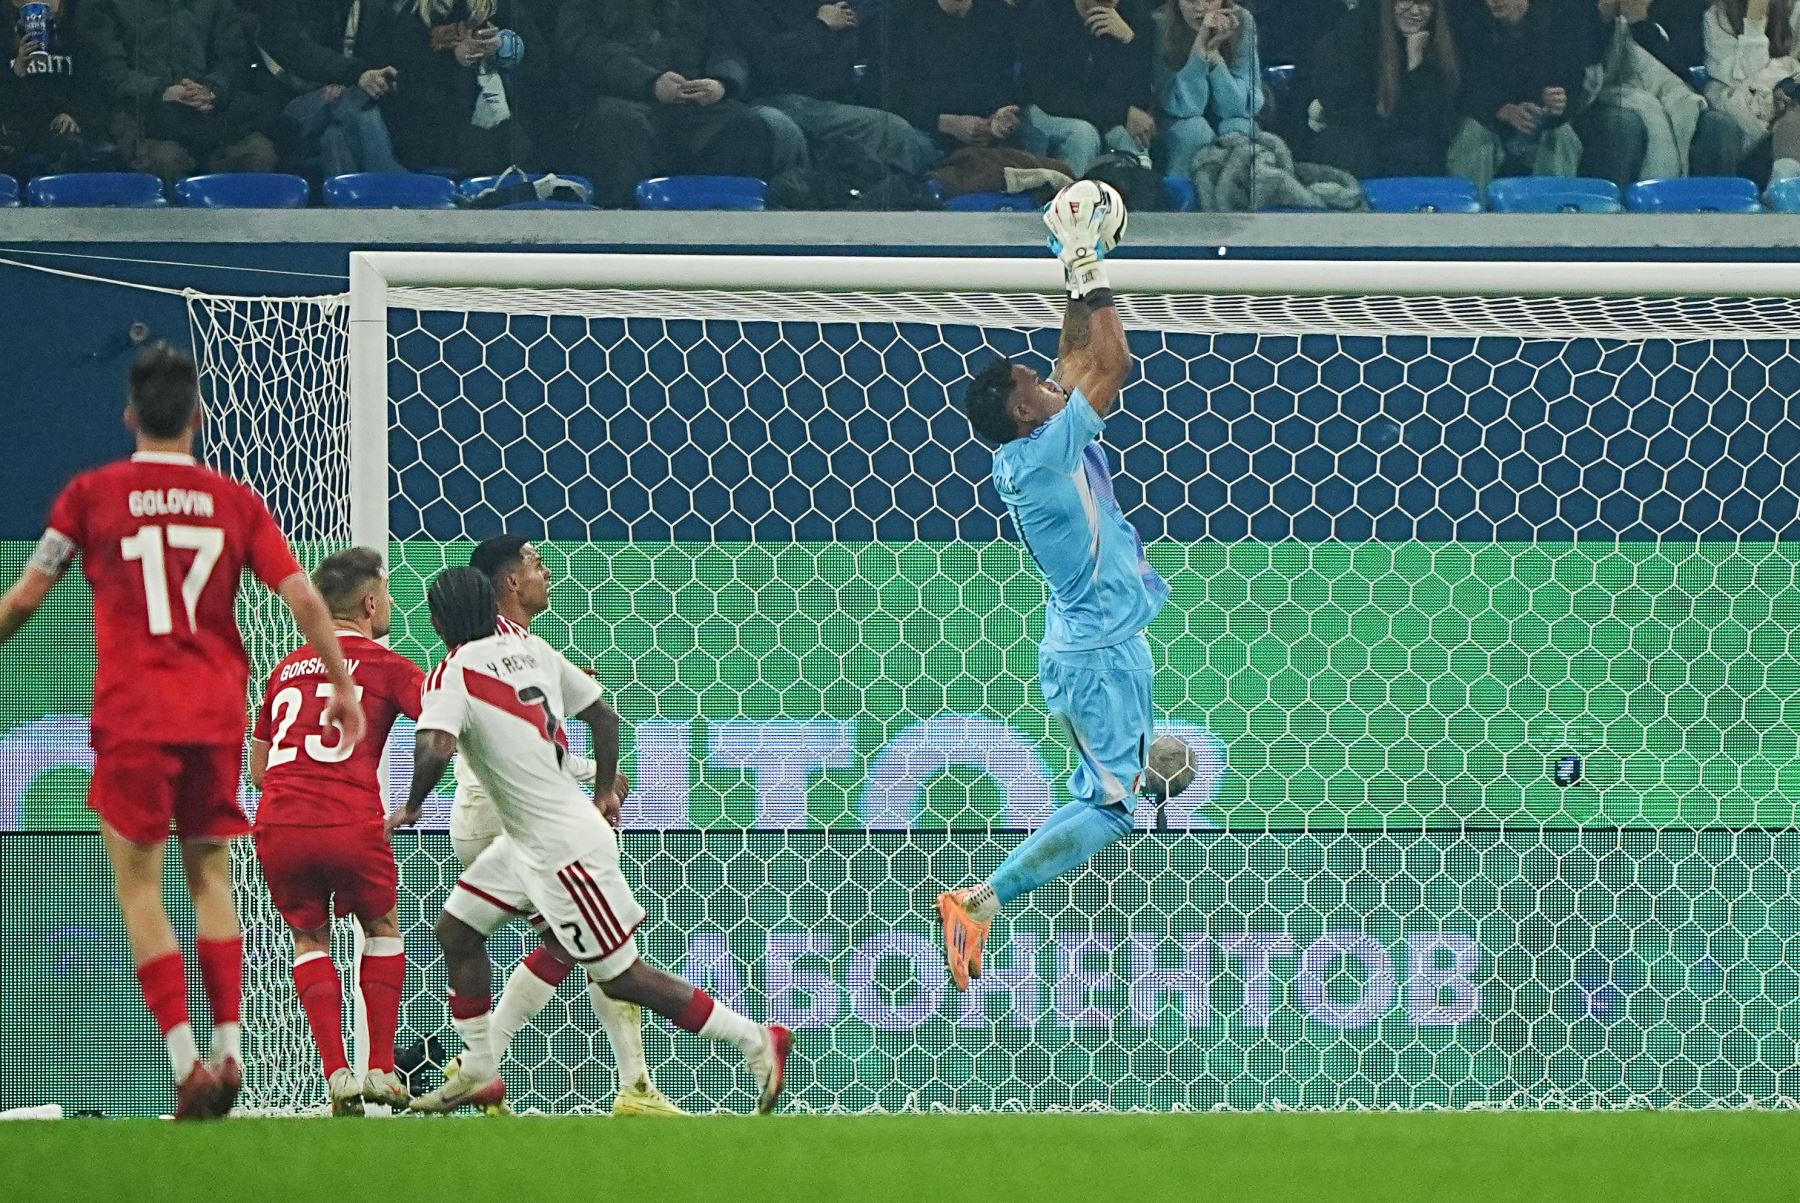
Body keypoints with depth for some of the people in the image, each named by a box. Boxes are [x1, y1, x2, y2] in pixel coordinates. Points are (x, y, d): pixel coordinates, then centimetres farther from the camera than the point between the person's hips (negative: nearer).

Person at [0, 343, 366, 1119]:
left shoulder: (91, 495, -1)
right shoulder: (234, 501, 5)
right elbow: (303, 598, 0)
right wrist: (342, 684, 10)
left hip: (132, 716, -3)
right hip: (216, 714, 3)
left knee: (140, 888, 1)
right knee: (210, 879, 14)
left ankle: (187, 1062, -11)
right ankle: (229, 1050, 5)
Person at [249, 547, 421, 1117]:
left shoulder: (288, 668, 20)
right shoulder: (384, 666, 5)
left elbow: (258, 769, 25)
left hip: (278, 828, 3)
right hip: (352, 825, -3)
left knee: (310, 939, 22)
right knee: (381, 927, 22)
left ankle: (337, 1073, 8)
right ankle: (381, 1071, 17)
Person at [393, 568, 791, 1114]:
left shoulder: (453, 674, -14)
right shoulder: (530, 649, 8)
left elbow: (436, 748, -30)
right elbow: (603, 715, 12)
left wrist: (411, 806, -11)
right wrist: (605, 792, 23)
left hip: (563, 848, -9)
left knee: (620, 976, -2)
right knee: (457, 928, 14)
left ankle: (756, 1040, 1)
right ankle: (479, 1072, 18)